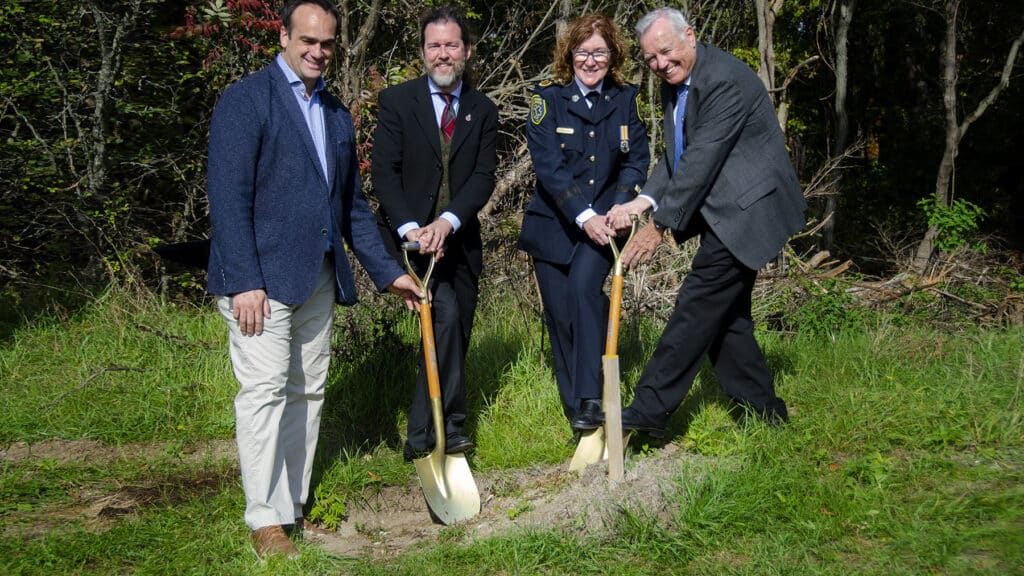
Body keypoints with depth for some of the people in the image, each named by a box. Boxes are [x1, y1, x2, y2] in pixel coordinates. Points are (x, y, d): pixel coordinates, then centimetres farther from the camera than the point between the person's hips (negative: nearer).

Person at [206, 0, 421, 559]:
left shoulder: (336, 113, 17)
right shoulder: (245, 99, -6)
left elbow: (352, 203, 22)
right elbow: (228, 196, -13)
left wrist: (387, 271, 16)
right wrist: (244, 281, -20)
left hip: (318, 278, 7)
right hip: (261, 278, -7)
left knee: (307, 392, 9)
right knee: (265, 390, -7)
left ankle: (293, 508, 18)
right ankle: (265, 520, 1)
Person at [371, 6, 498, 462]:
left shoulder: (483, 111, 8)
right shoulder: (396, 101, 0)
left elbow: (484, 176, -2)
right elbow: (384, 172, -7)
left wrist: (448, 222, -20)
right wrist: (411, 228, -22)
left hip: (458, 238, 4)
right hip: (409, 233, -4)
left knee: (455, 337, 3)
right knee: (443, 312, -25)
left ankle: (421, 437, 13)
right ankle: (444, 425, -18)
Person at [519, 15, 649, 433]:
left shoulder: (627, 100, 3)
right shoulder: (549, 99, -4)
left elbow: (637, 161, 0)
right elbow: (548, 166, -14)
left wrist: (616, 210, -18)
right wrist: (584, 216, -24)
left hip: (604, 222, 0)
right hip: (554, 225, 0)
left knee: (584, 285, -26)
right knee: (560, 315, 2)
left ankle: (590, 400, -23)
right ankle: (574, 413, 16)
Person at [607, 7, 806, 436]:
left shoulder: (726, 79, -20)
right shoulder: (673, 84, 10)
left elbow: (701, 161, -24)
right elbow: (675, 156, 11)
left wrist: (660, 225, -22)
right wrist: (644, 201, -7)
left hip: (746, 210, -10)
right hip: (722, 214, 10)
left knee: (698, 305, -11)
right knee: (724, 313, 12)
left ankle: (649, 410, -8)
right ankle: (764, 411, 22)